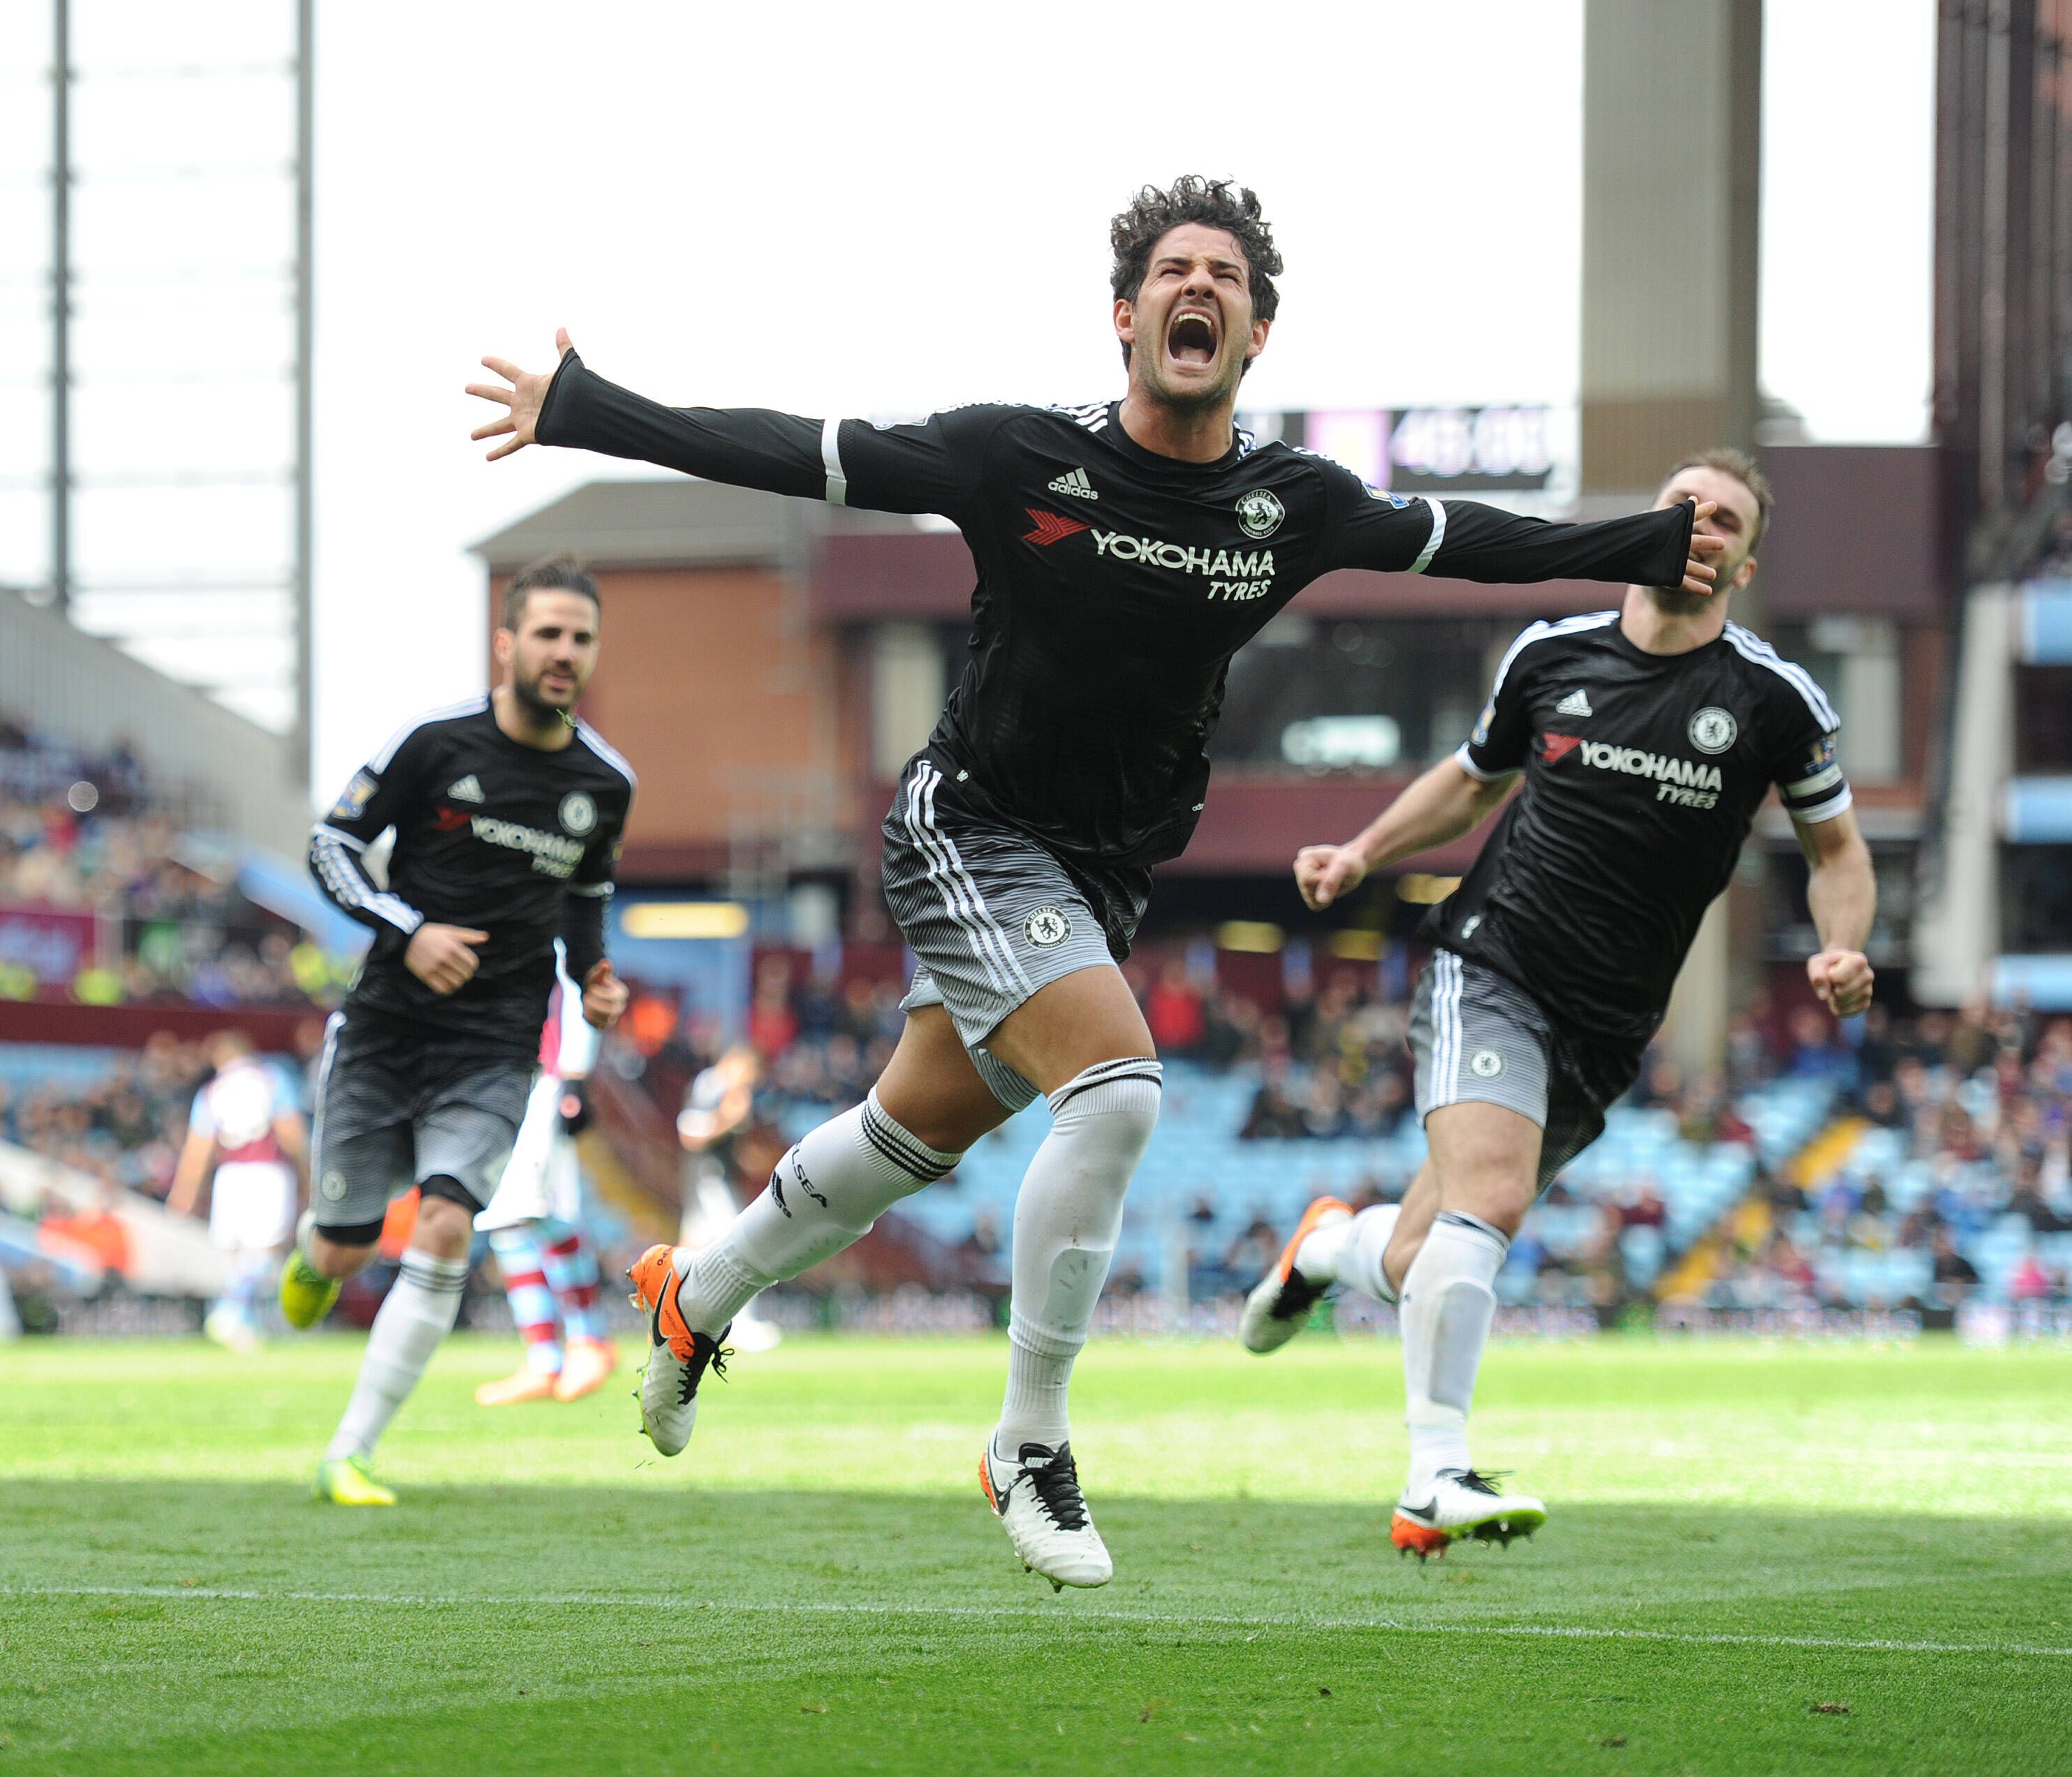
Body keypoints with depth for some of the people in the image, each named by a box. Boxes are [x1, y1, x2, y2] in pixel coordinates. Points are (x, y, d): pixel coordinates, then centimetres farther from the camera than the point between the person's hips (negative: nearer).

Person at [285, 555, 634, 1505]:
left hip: (496, 1049, 1)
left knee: (444, 1233, -18)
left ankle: (349, 1454, -10)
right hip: (385, 1026, -1)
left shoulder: (605, 782, 3)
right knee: (347, 1252, 5)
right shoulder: (436, 743, -8)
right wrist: (410, 930, -18)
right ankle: (313, 1246, 47)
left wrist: (593, 972, 3)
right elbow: (331, 843, -3)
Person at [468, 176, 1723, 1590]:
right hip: (972, 830, -5)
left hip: (1104, 875, 5)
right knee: (1117, 1088, -25)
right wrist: (587, 413, -14)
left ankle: (699, 1294, 42)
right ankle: (1031, 1447, -13)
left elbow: (1460, 542, 11)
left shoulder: (1294, 505, -5)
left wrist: (1655, 549, 10)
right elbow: (799, 458, -11)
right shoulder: (1023, 459, -16)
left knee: (920, 1131, 15)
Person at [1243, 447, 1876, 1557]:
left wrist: (1840, 955, -9)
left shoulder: (1774, 699, -1)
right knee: (1488, 1195, -27)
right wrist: (1361, 855, 9)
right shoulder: (1550, 655, 3)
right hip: (1491, 970, -2)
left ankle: (1328, 1247, 43)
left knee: (1416, 1267, 6)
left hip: (1604, 1035, 2)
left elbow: (1836, 848, 10)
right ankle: (1436, 1479, -26)